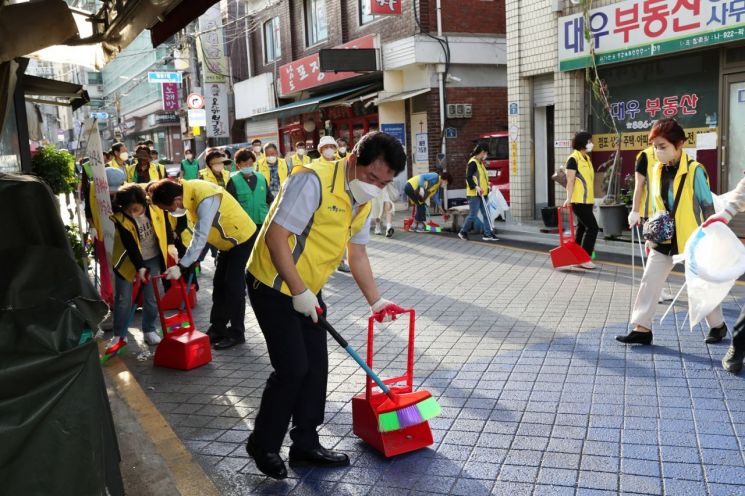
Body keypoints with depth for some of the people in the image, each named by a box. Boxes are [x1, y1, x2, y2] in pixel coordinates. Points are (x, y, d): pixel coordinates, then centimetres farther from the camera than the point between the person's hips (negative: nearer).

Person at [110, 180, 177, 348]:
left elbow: (165, 222, 0)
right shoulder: (120, 218, -26)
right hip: (128, 259, -2)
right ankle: (119, 334, 17)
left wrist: (170, 244, -3)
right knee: (123, 299, 2)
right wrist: (139, 267, -31)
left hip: (152, 258, 2)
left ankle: (150, 330, 21)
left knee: (152, 297, 6)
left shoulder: (154, 206, -20)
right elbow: (130, 245, -26)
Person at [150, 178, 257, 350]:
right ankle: (218, 329, 20)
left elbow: (200, 238, -37)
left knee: (233, 286, -6)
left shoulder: (206, 200, -35)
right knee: (219, 284, 11)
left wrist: (180, 266, -37)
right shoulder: (187, 189, -9)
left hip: (242, 237, -9)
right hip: (228, 240, 9)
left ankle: (236, 333, 5)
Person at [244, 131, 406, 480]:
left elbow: (357, 254, 13)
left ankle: (305, 444, 24)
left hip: (309, 290, 8)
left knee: (316, 367, 9)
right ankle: (263, 445, 14)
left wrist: (376, 301, 11)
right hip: (274, 284, -8)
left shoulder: (363, 201, 3)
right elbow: (275, 236, -26)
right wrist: (299, 292, -23)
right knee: (292, 368, -7)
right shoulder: (314, 180, -24)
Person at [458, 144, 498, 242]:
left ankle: (487, 234, 8)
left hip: (481, 194, 10)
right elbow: (468, 177, -21)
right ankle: (463, 232, 11)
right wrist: (475, 187, -28)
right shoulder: (473, 162, -12)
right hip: (474, 194, -10)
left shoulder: (480, 163, 17)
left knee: (486, 214, 6)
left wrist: (487, 185, 16)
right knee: (473, 215, -5)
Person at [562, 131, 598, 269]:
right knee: (593, 228, -11)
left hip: (587, 201, 9)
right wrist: (568, 198, -28)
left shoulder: (587, 158, 15)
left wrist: (592, 198, 22)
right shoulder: (573, 159, -12)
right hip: (579, 201, -9)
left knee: (582, 228, 11)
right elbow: (570, 181, -19)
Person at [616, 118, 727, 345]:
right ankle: (642, 328, 6)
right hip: (664, 239, 5)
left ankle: (718, 325, 29)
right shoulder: (656, 171, 3)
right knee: (649, 281, 1)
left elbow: (708, 206, -8)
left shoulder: (695, 170, -14)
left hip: (691, 239, -5)